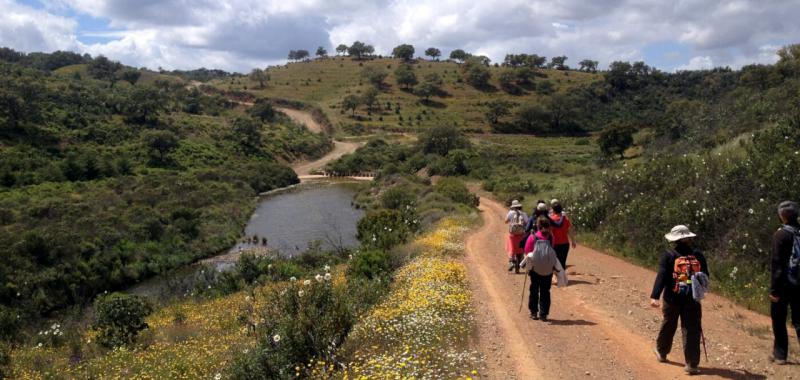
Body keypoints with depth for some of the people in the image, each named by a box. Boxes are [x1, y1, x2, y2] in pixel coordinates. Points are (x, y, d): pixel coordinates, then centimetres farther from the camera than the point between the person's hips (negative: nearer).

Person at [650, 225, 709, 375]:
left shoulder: (668, 256, -6)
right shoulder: (698, 256, 2)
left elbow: (661, 277, -17)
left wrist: (654, 296, -23)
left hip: (672, 300, 0)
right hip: (692, 301, 1)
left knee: (668, 326, 18)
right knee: (691, 332, 3)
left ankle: (661, 352, 38)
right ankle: (691, 364, 0)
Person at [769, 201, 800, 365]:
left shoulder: (780, 235, -13)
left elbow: (777, 265, -16)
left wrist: (774, 289, -13)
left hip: (784, 284, -5)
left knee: (779, 321, 8)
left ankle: (780, 354, 14)